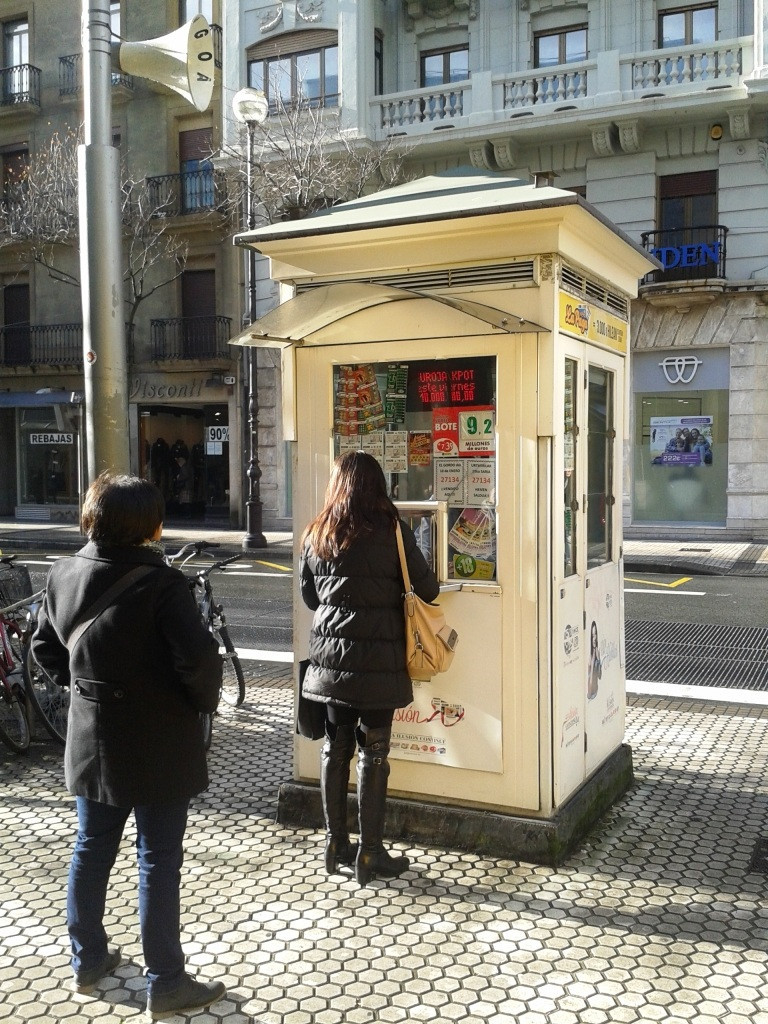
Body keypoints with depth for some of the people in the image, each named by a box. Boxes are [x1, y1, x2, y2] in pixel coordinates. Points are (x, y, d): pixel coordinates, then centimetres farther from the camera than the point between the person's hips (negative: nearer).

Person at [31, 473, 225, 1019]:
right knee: (159, 861, 6)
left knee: (92, 849, 20)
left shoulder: (63, 575, -2)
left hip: (92, 741, 6)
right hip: (159, 746, -6)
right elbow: (198, 658, -27)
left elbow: (45, 648, 9)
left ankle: (88, 959, 37)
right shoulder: (162, 584, -22)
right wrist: (206, 700, -8)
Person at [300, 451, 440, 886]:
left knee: (335, 747, 13)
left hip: (330, 656, 5)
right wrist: (434, 589, 18)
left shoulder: (316, 534, 5)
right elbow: (427, 587, -4)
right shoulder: (389, 528, -9)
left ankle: (336, 843, 23)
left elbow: (309, 595, 13)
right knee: (373, 752, 3)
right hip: (379, 658, -4)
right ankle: (371, 853, 10)